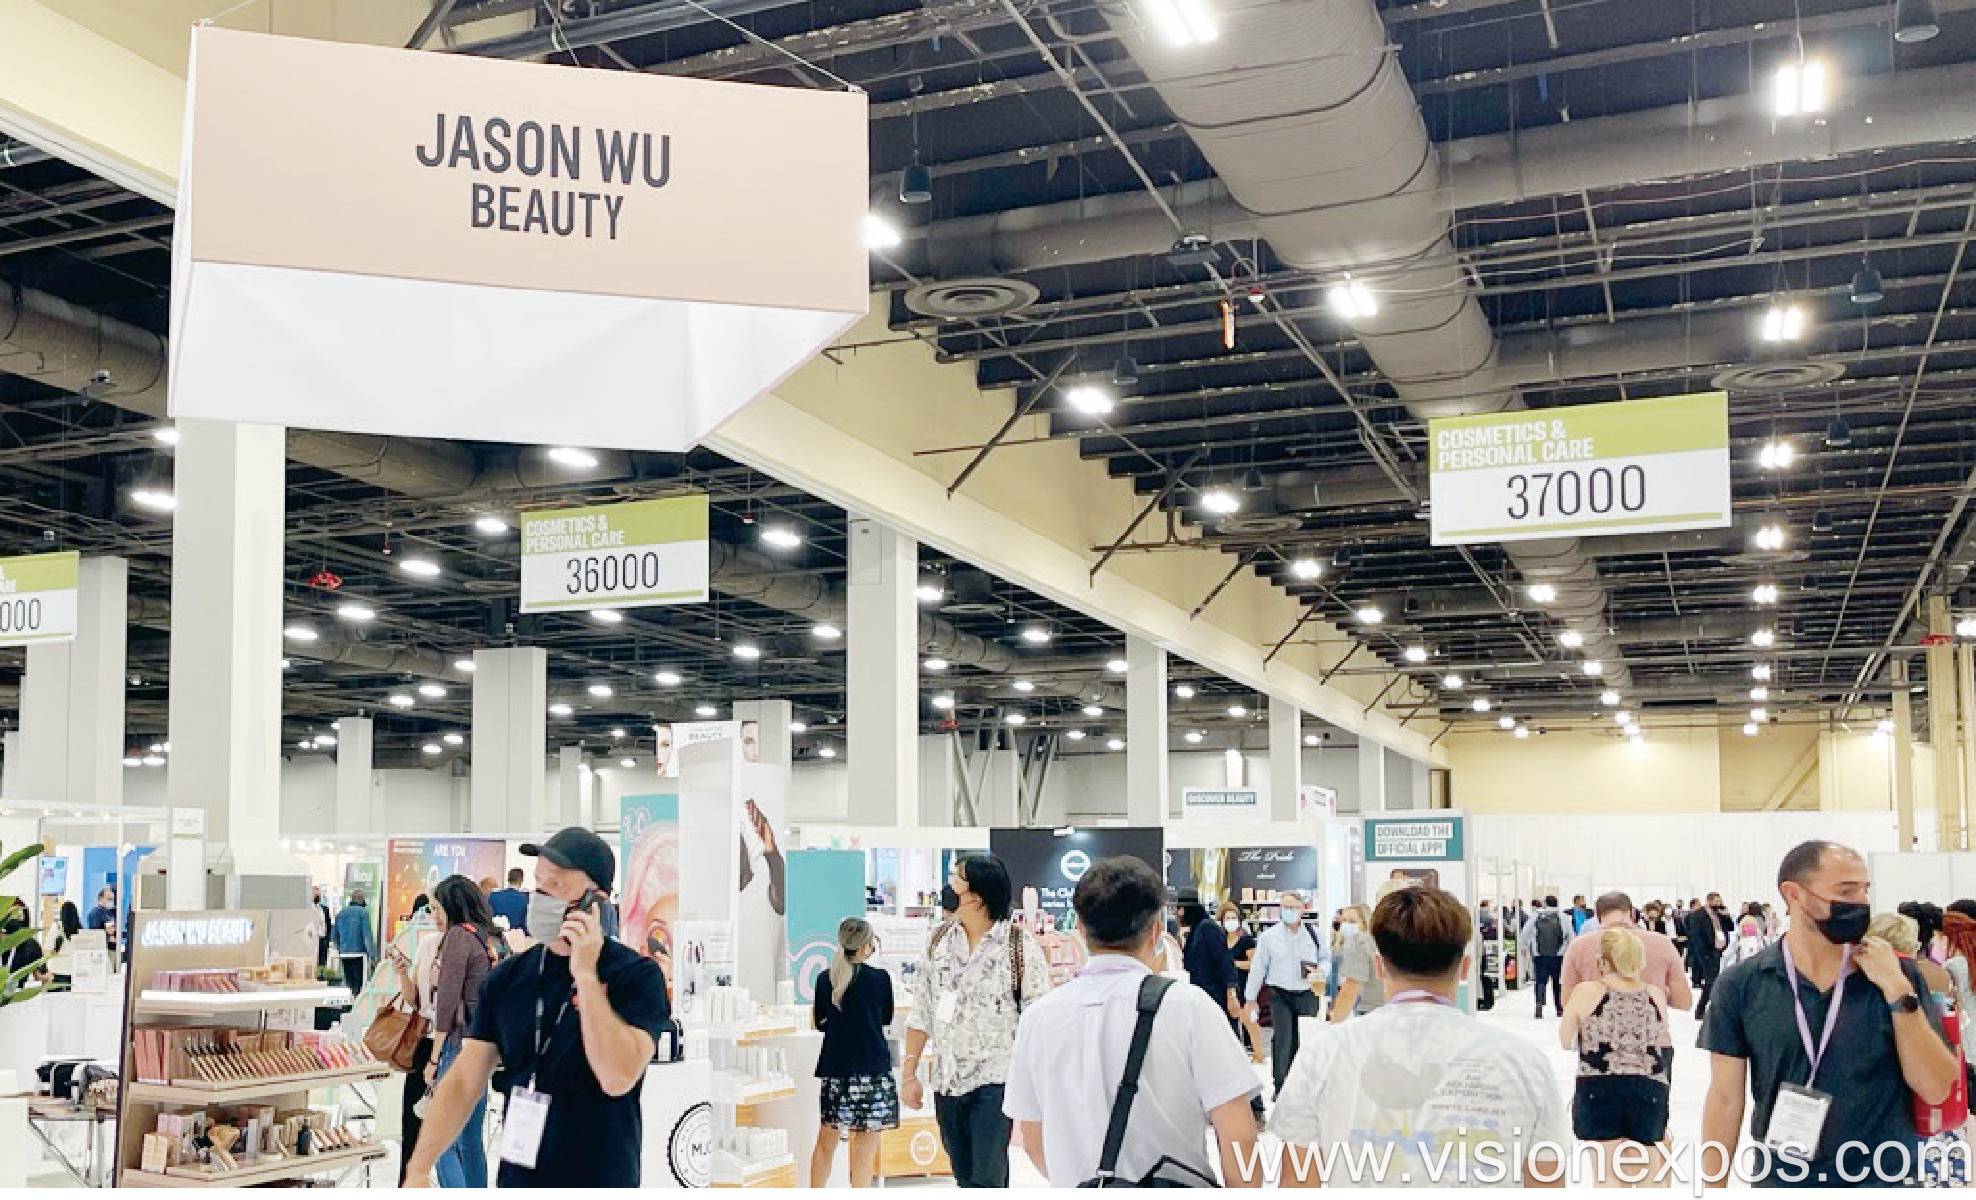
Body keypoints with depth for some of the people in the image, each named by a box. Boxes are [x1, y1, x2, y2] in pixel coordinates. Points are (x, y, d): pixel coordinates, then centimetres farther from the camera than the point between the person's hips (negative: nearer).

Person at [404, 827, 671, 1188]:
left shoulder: (637, 975, -11)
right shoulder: (509, 976, 2)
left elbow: (618, 1077, -24)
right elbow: (463, 1082, 3)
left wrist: (585, 975, -24)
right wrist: (418, 1170, -6)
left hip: (600, 1179, -4)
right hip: (515, 1177, 4)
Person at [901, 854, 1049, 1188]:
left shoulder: (1022, 948, -9)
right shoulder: (939, 942, 5)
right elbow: (921, 1013, 9)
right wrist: (909, 1073, 6)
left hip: (995, 1080, -5)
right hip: (946, 1081, 5)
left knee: (988, 1179, -9)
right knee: (964, 1177, 13)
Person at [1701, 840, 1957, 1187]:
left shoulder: (1897, 975, -5)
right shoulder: (1741, 985, -8)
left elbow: (1935, 1089, -9)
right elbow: (1726, 1099, -4)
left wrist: (1897, 990, -17)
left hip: (1884, 1178, 1)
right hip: (1780, 1178, 0)